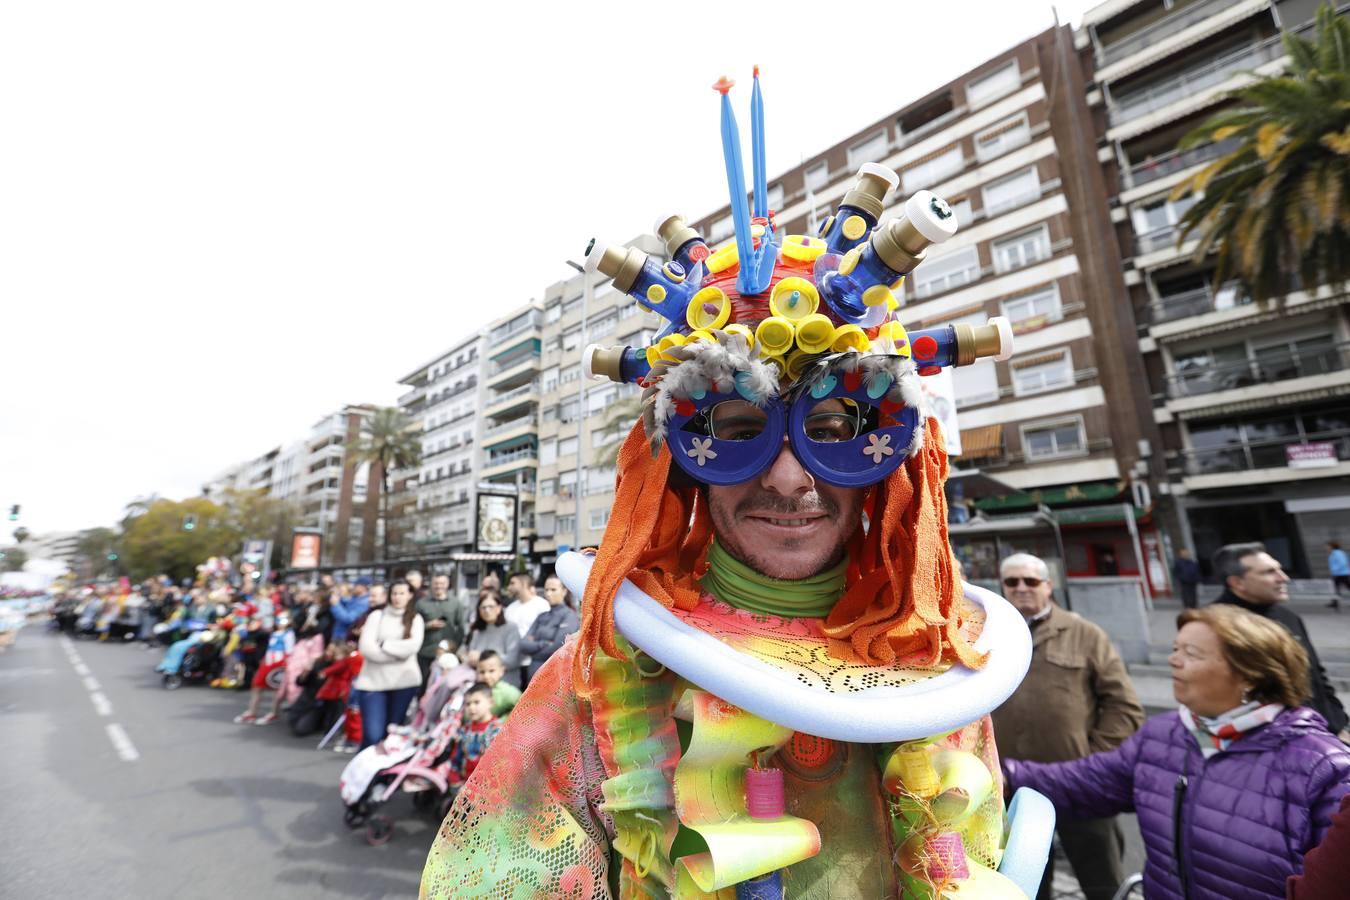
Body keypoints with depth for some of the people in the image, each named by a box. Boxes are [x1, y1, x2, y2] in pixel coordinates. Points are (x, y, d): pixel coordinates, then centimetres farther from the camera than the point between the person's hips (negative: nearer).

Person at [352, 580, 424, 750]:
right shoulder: (376, 615, 7)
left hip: (404, 680, 1)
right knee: (373, 734, -8)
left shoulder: (415, 619, 8)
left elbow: (412, 646, -8)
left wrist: (384, 645, -7)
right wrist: (398, 652, -8)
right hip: (373, 680, -1)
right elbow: (366, 647, -5)